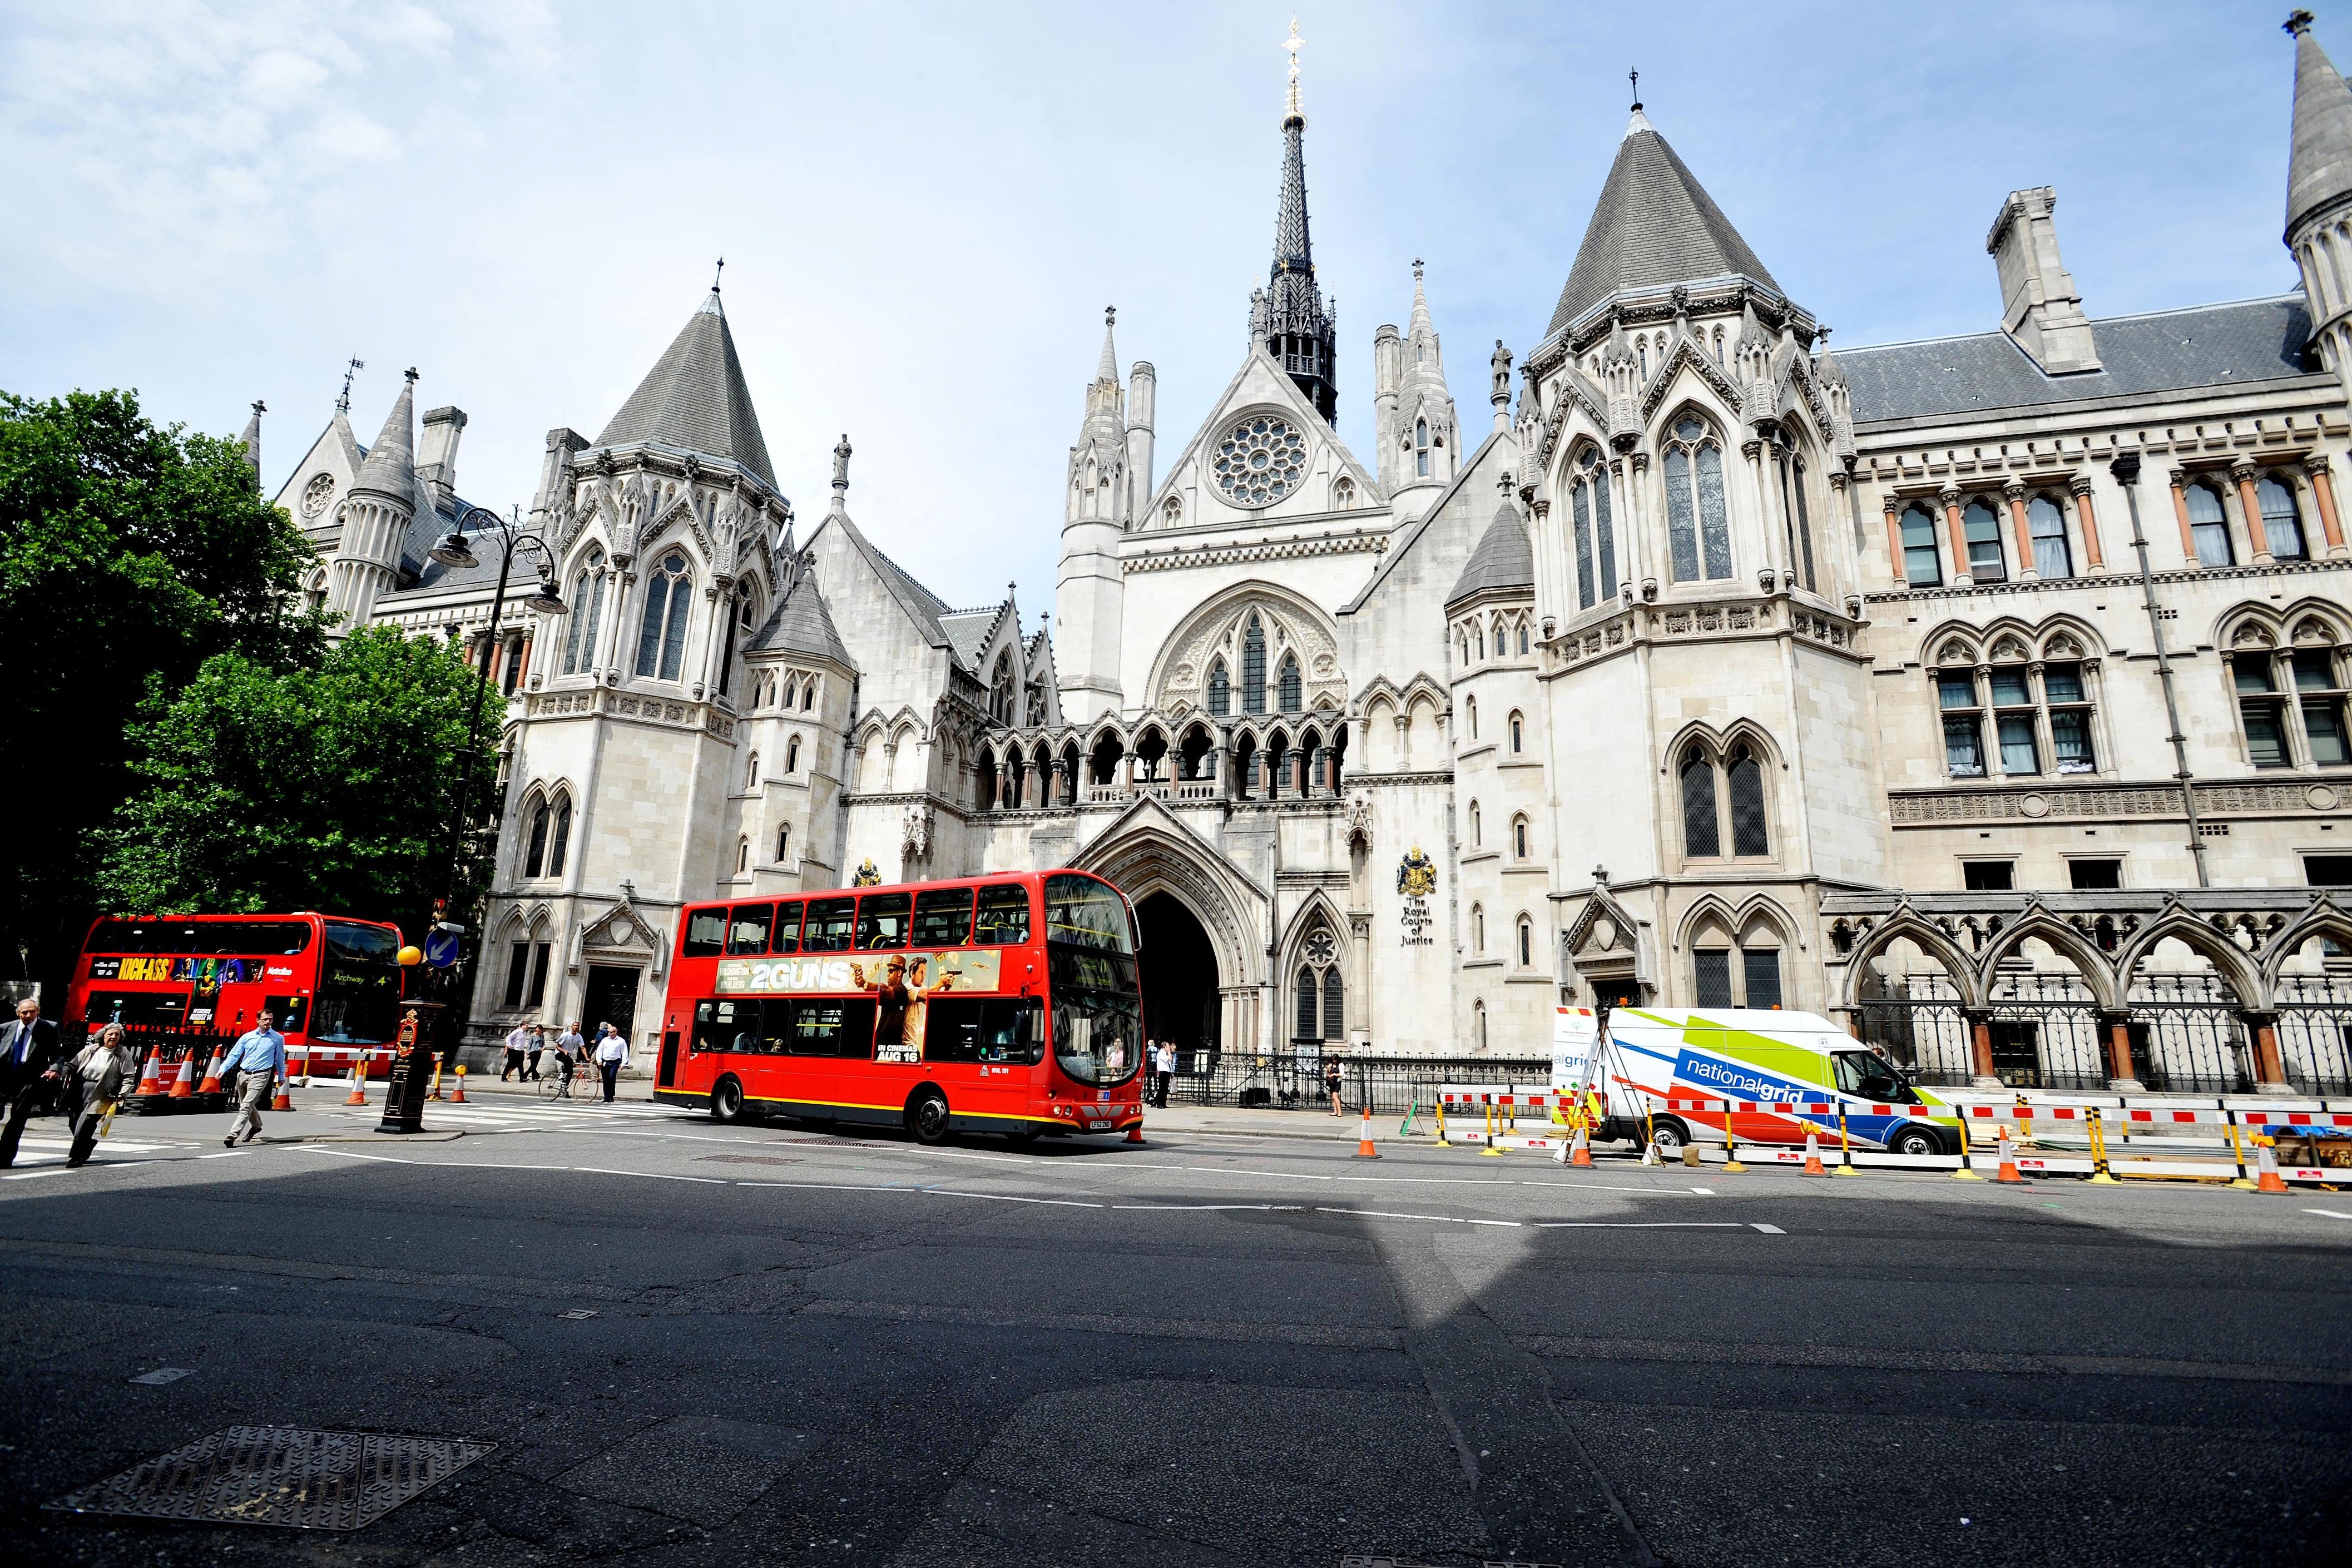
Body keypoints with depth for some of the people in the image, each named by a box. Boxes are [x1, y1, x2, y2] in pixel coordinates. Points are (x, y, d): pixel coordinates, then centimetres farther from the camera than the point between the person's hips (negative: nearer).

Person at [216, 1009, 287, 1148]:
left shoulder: (278, 1038, 2)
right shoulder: (247, 1037, 6)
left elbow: (280, 1059, 12)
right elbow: (234, 1055, 6)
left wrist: (281, 1076, 18)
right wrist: (223, 1069, -9)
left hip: (260, 1076, -4)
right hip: (243, 1074, 4)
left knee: (246, 1106, -15)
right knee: (246, 1105, 20)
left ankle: (232, 1136, -18)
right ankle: (256, 1126, 43)